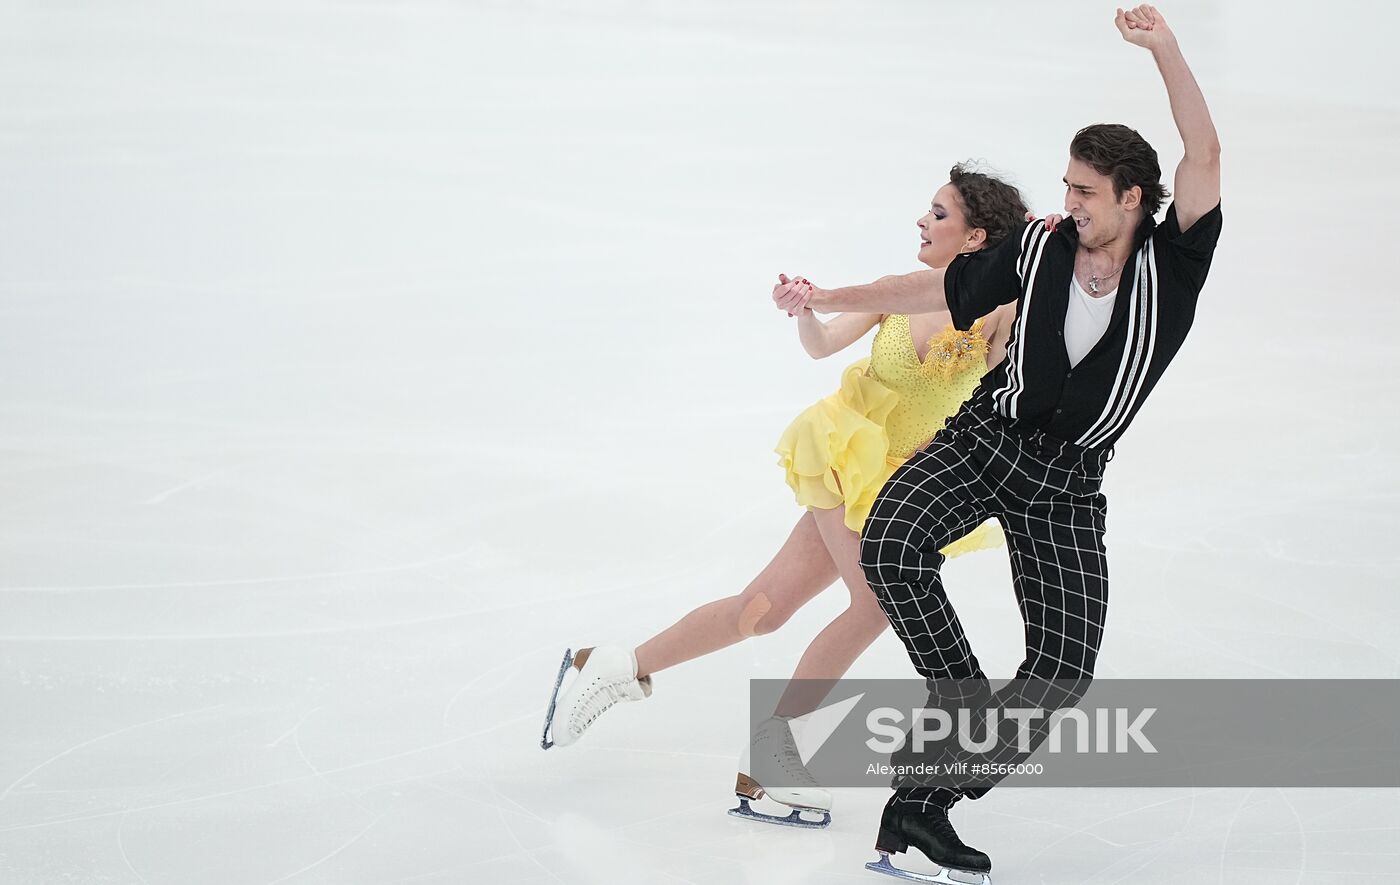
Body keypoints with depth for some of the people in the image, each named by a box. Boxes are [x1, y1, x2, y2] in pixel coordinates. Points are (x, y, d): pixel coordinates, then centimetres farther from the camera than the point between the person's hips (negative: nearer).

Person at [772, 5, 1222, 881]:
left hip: (1068, 482, -1)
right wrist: (826, 299, 9)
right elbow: (934, 288, 10)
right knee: (891, 546, -29)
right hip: (986, 437, 1)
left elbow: (1205, 157, -23)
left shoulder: (1173, 263, -10)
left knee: (1065, 668, -11)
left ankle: (924, 800, -1)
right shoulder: (1039, 248, -2)